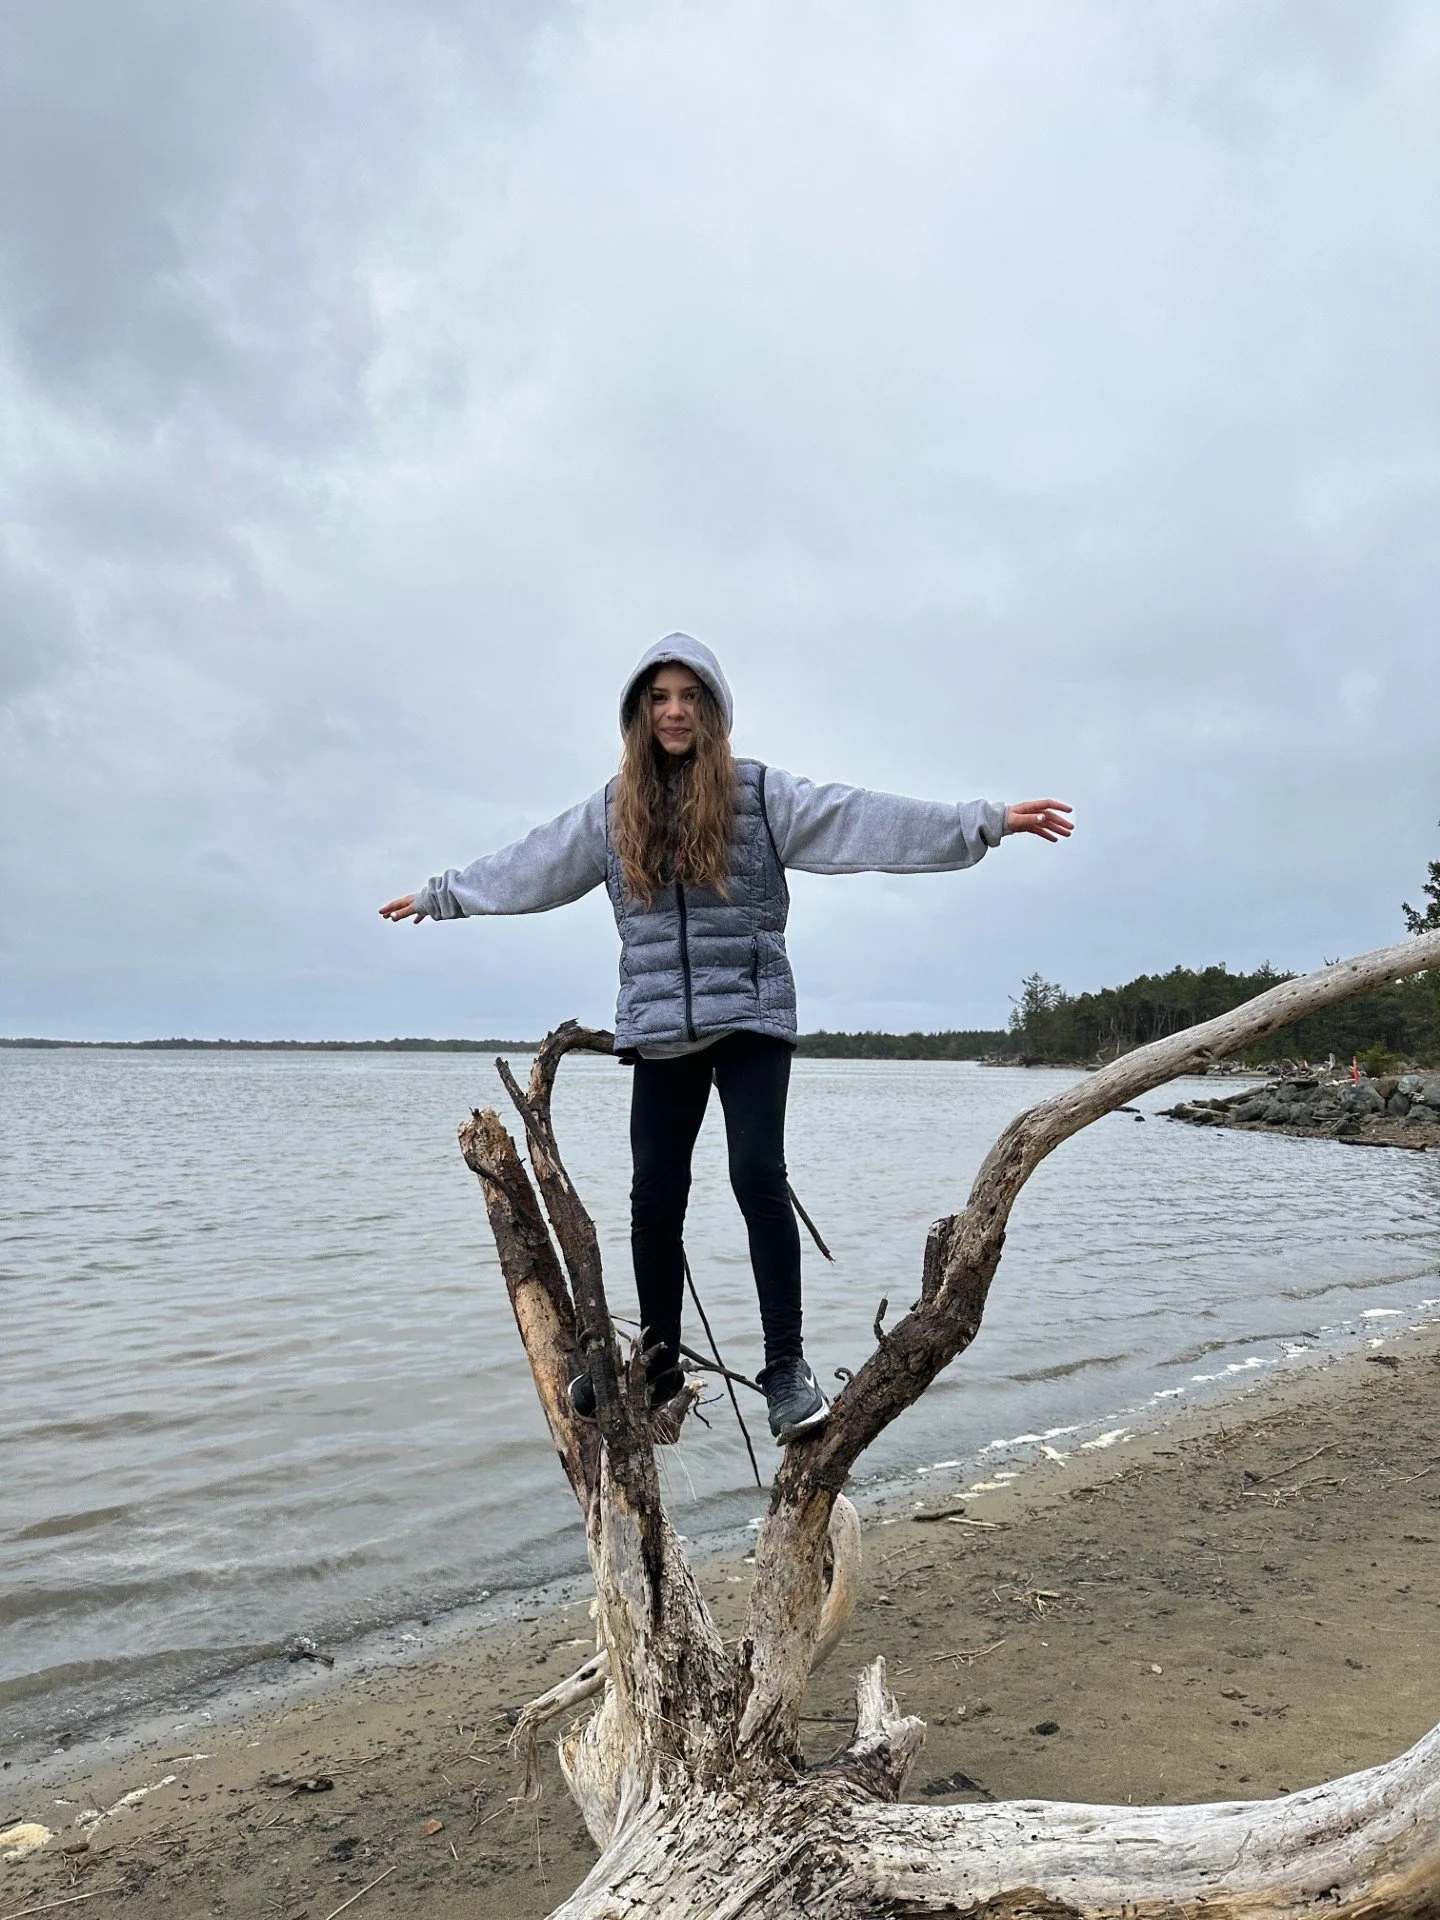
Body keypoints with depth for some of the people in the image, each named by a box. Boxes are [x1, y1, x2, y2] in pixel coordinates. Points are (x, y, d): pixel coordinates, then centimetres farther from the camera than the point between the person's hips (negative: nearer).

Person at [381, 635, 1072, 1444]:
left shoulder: (761, 792, 1)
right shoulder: (615, 810, 10)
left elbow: (864, 818, -7)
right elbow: (527, 864, 21)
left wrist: (988, 821, -14)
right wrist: (439, 895, 30)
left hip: (751, 1016, -3)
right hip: (659, 1027, 3)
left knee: (760, 1179, -14)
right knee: (655, 1197, 5)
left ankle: (787, 1367, -3)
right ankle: (657, 1362, 21)